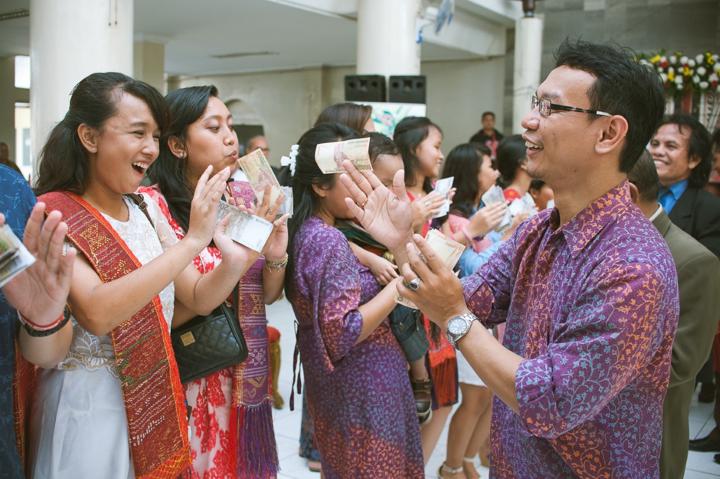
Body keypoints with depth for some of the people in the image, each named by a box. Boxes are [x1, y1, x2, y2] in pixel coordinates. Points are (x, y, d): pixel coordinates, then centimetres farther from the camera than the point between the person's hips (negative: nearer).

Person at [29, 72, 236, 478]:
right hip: (90, 406, -6)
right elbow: (96, 313, -30)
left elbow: (199, 299, 2)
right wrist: (192, 242, -31)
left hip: (158, 402, 6)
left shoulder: (146, 211, 4)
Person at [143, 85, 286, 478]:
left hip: (246, 383, 6)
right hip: (190, 388, -5)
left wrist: (276, 256, -13)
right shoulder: (151, 206, -15)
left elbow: (268, 294, 8)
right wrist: (231, 268, -30)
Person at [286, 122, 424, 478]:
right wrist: (402, 282, -22)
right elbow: (342, 333, -26)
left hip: (345, 386, 9)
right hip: (360, 391, -9)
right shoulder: (328, 240, -22)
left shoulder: (310, 232, 6)